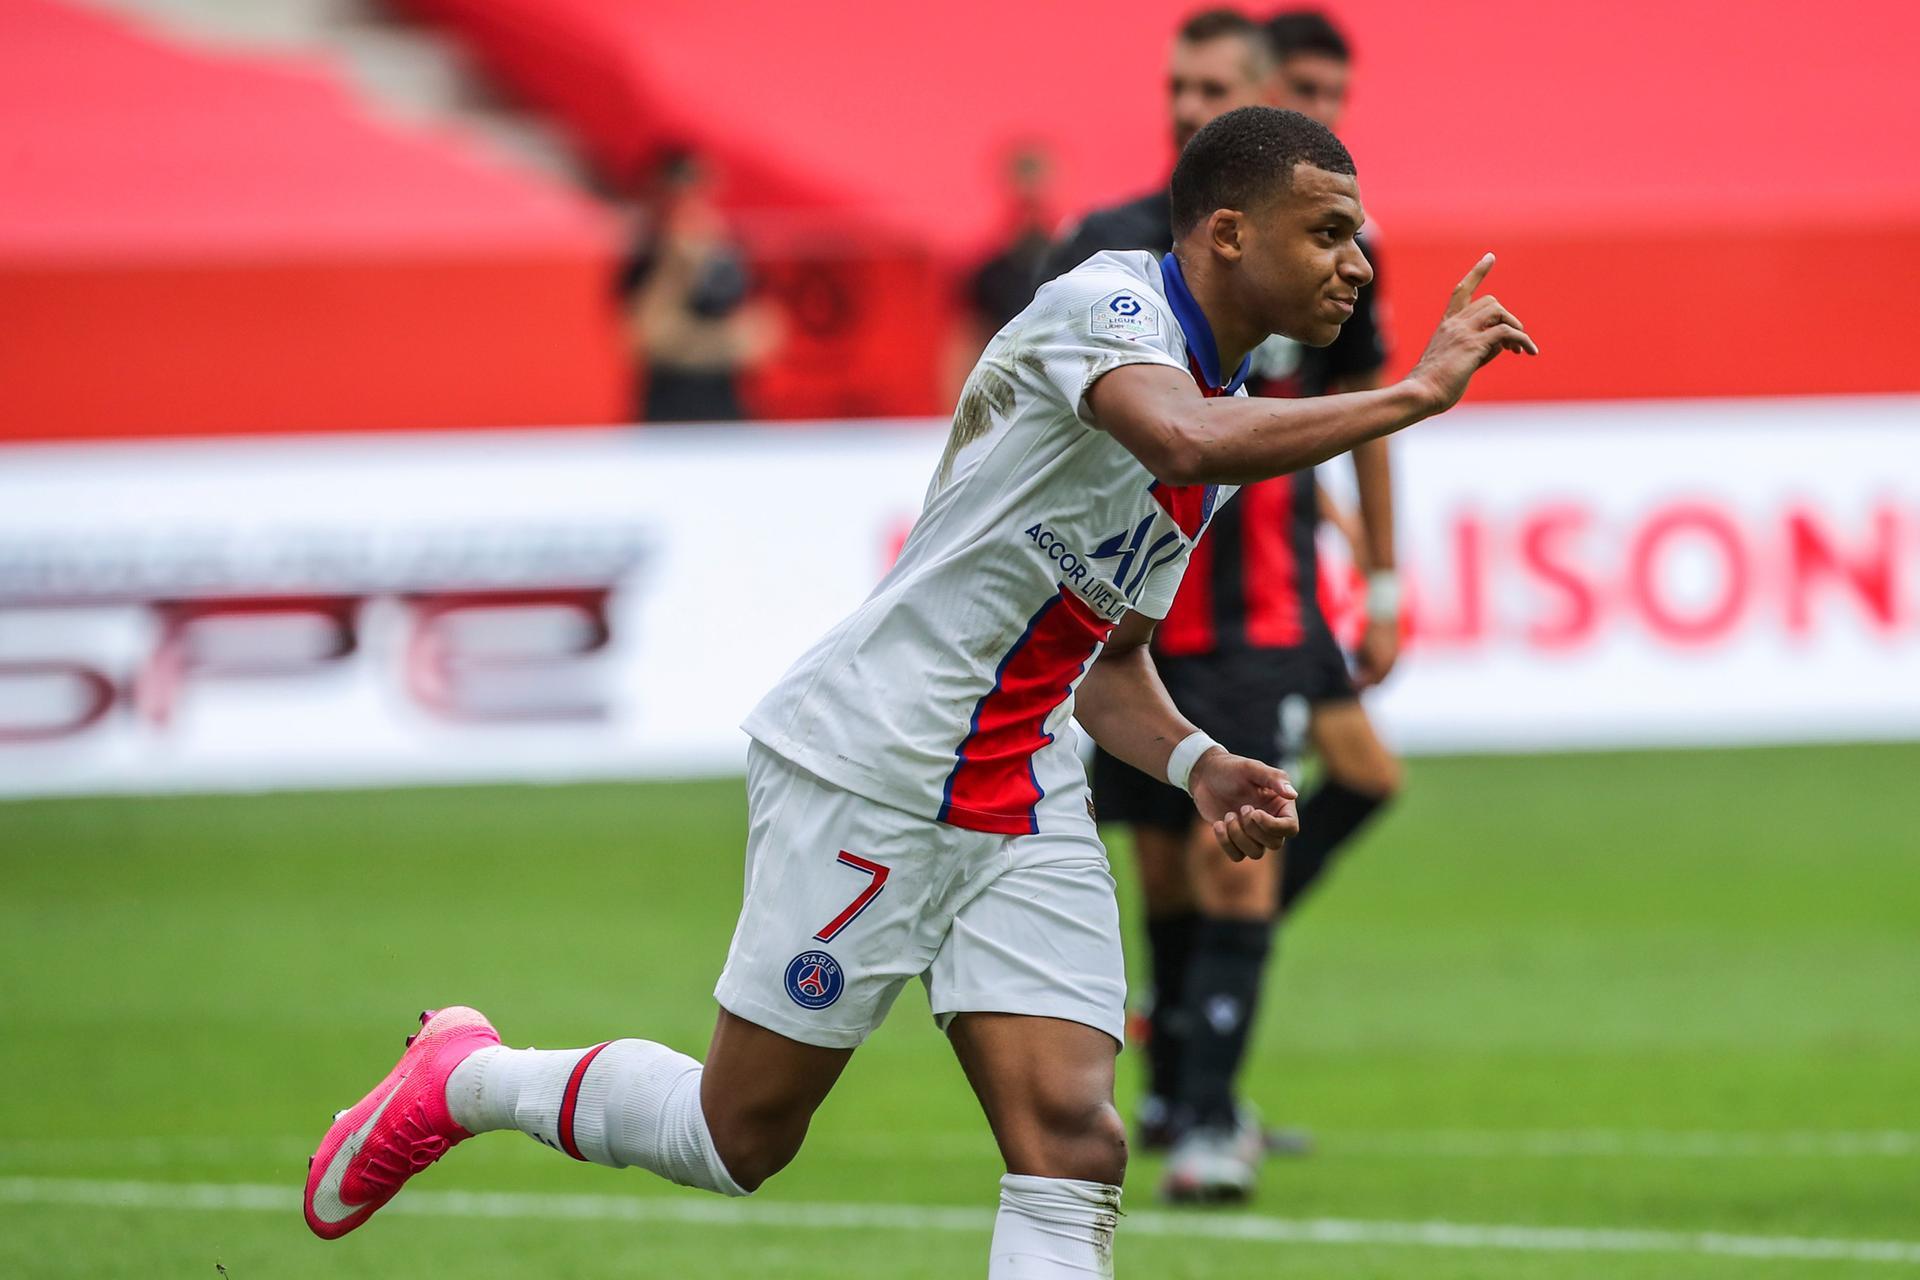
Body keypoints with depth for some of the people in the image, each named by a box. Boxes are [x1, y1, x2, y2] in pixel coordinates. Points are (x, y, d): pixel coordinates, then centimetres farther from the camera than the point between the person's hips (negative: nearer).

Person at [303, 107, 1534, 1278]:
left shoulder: (1236, 410, 13)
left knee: (1074, 1149, -9)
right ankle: (462, 1078, 29)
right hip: (868, 775, -8)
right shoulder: (1101, 303, -14)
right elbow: (1190, 440, -37)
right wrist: (1415, 393, -30)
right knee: (743, 1135, 3)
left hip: (1026, 815, 8)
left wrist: (1196, 762, 3)